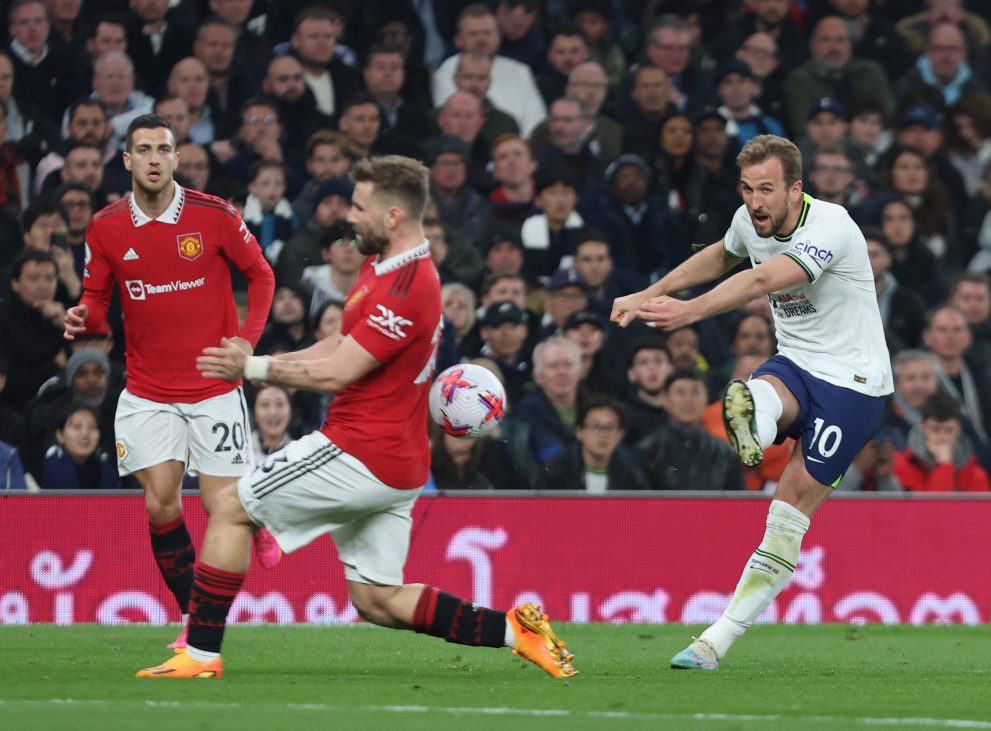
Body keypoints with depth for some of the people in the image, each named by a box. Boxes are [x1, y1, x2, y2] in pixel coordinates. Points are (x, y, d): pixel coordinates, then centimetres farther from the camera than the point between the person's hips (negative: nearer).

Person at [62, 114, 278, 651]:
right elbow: (97, 299, 8)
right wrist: (84, 319, -15)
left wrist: (247, 337, -6)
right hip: (147, 394, 1)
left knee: (221, 507, -6)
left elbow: (260, 273, 6)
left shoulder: (213, 216, -8)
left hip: (214, 388, -1)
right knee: (160, 504, -10)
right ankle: (192, 615, 7)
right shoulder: (106, 228, -3)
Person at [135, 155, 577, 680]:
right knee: (377, 601, 10)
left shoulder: (406, 288, -20)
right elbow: (337, 349, 18)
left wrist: (254, 368, -10)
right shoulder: (380, 266, 13)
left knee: (231, 508, -1)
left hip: (361, 454, -10)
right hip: (398, 466, 10)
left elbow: (337, 373, -21)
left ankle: (201, 654, 1)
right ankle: (514, 629, 3)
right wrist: (258, 363, 7)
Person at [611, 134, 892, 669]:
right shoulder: (751, 221, -1)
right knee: (757, 395, -31)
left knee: (799, 492, -11)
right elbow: (722, 256, 26)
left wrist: (690, 310, -52)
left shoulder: (831, 228, -25)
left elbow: (762, 280, -40)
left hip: (852, 380, -7)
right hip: (795, 366, 7)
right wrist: (652, 294, 20)